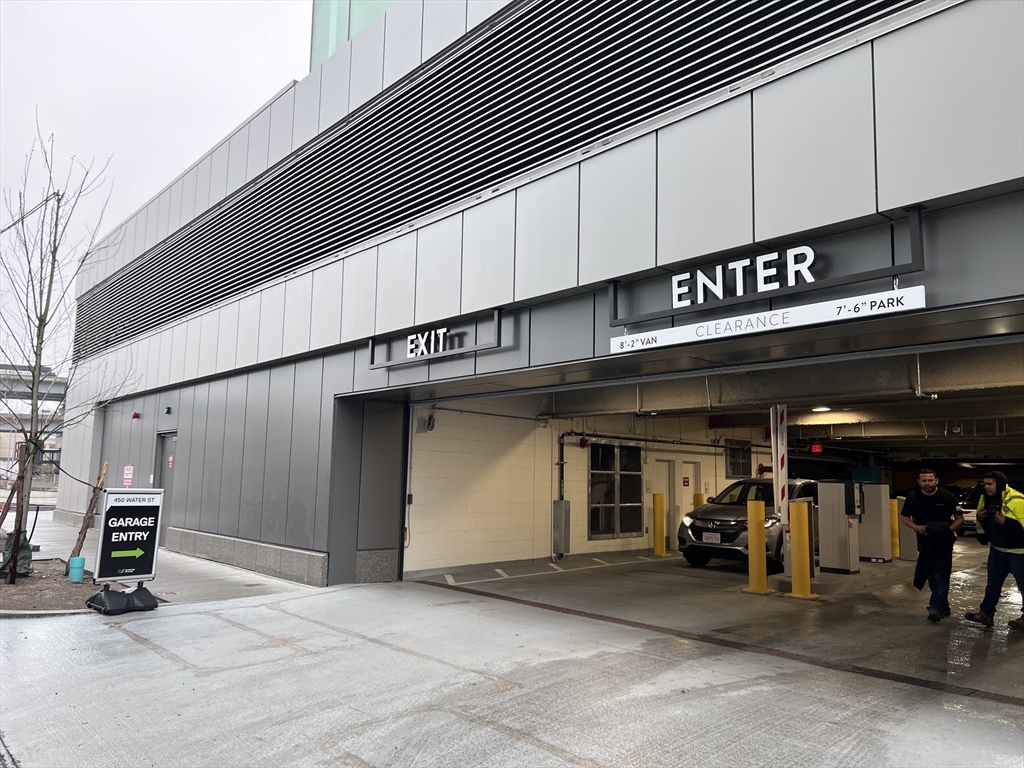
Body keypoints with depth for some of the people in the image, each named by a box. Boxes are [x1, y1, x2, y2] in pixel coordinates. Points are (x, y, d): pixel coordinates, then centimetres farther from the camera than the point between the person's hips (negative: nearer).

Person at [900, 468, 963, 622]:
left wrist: (949, 529, -20)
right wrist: (917, 527, -10)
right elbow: (904, 517, 8)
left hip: (943, 542, -4)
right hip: (924, 542, 4)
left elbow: (960, 518, -3)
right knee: (931, 575, 12)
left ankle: (936, 607, 0)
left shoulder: (947, 496, -10)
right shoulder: (912, 497, -3)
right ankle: (942, 606, 27)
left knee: (940, 575, -4)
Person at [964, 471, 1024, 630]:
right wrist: (979, 519, -3)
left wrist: (1005, 522, -31)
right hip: (997, 549, 8)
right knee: (993, 582, 14)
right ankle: (986, 613, 22)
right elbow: (984, 524, 18)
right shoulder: (985, 499, 3)